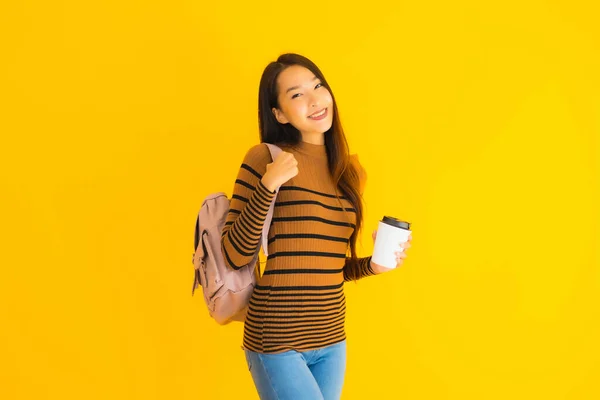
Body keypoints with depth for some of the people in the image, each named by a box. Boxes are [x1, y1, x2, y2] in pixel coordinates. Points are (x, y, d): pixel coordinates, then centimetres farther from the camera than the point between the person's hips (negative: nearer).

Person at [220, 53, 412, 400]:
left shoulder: (351, 170, 7)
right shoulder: (265, 157, -9)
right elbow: (235, 255, -12)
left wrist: (372, 265, -2)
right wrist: (268, 187, -21)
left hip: (331, 340, 6)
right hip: (277, 342, -6)